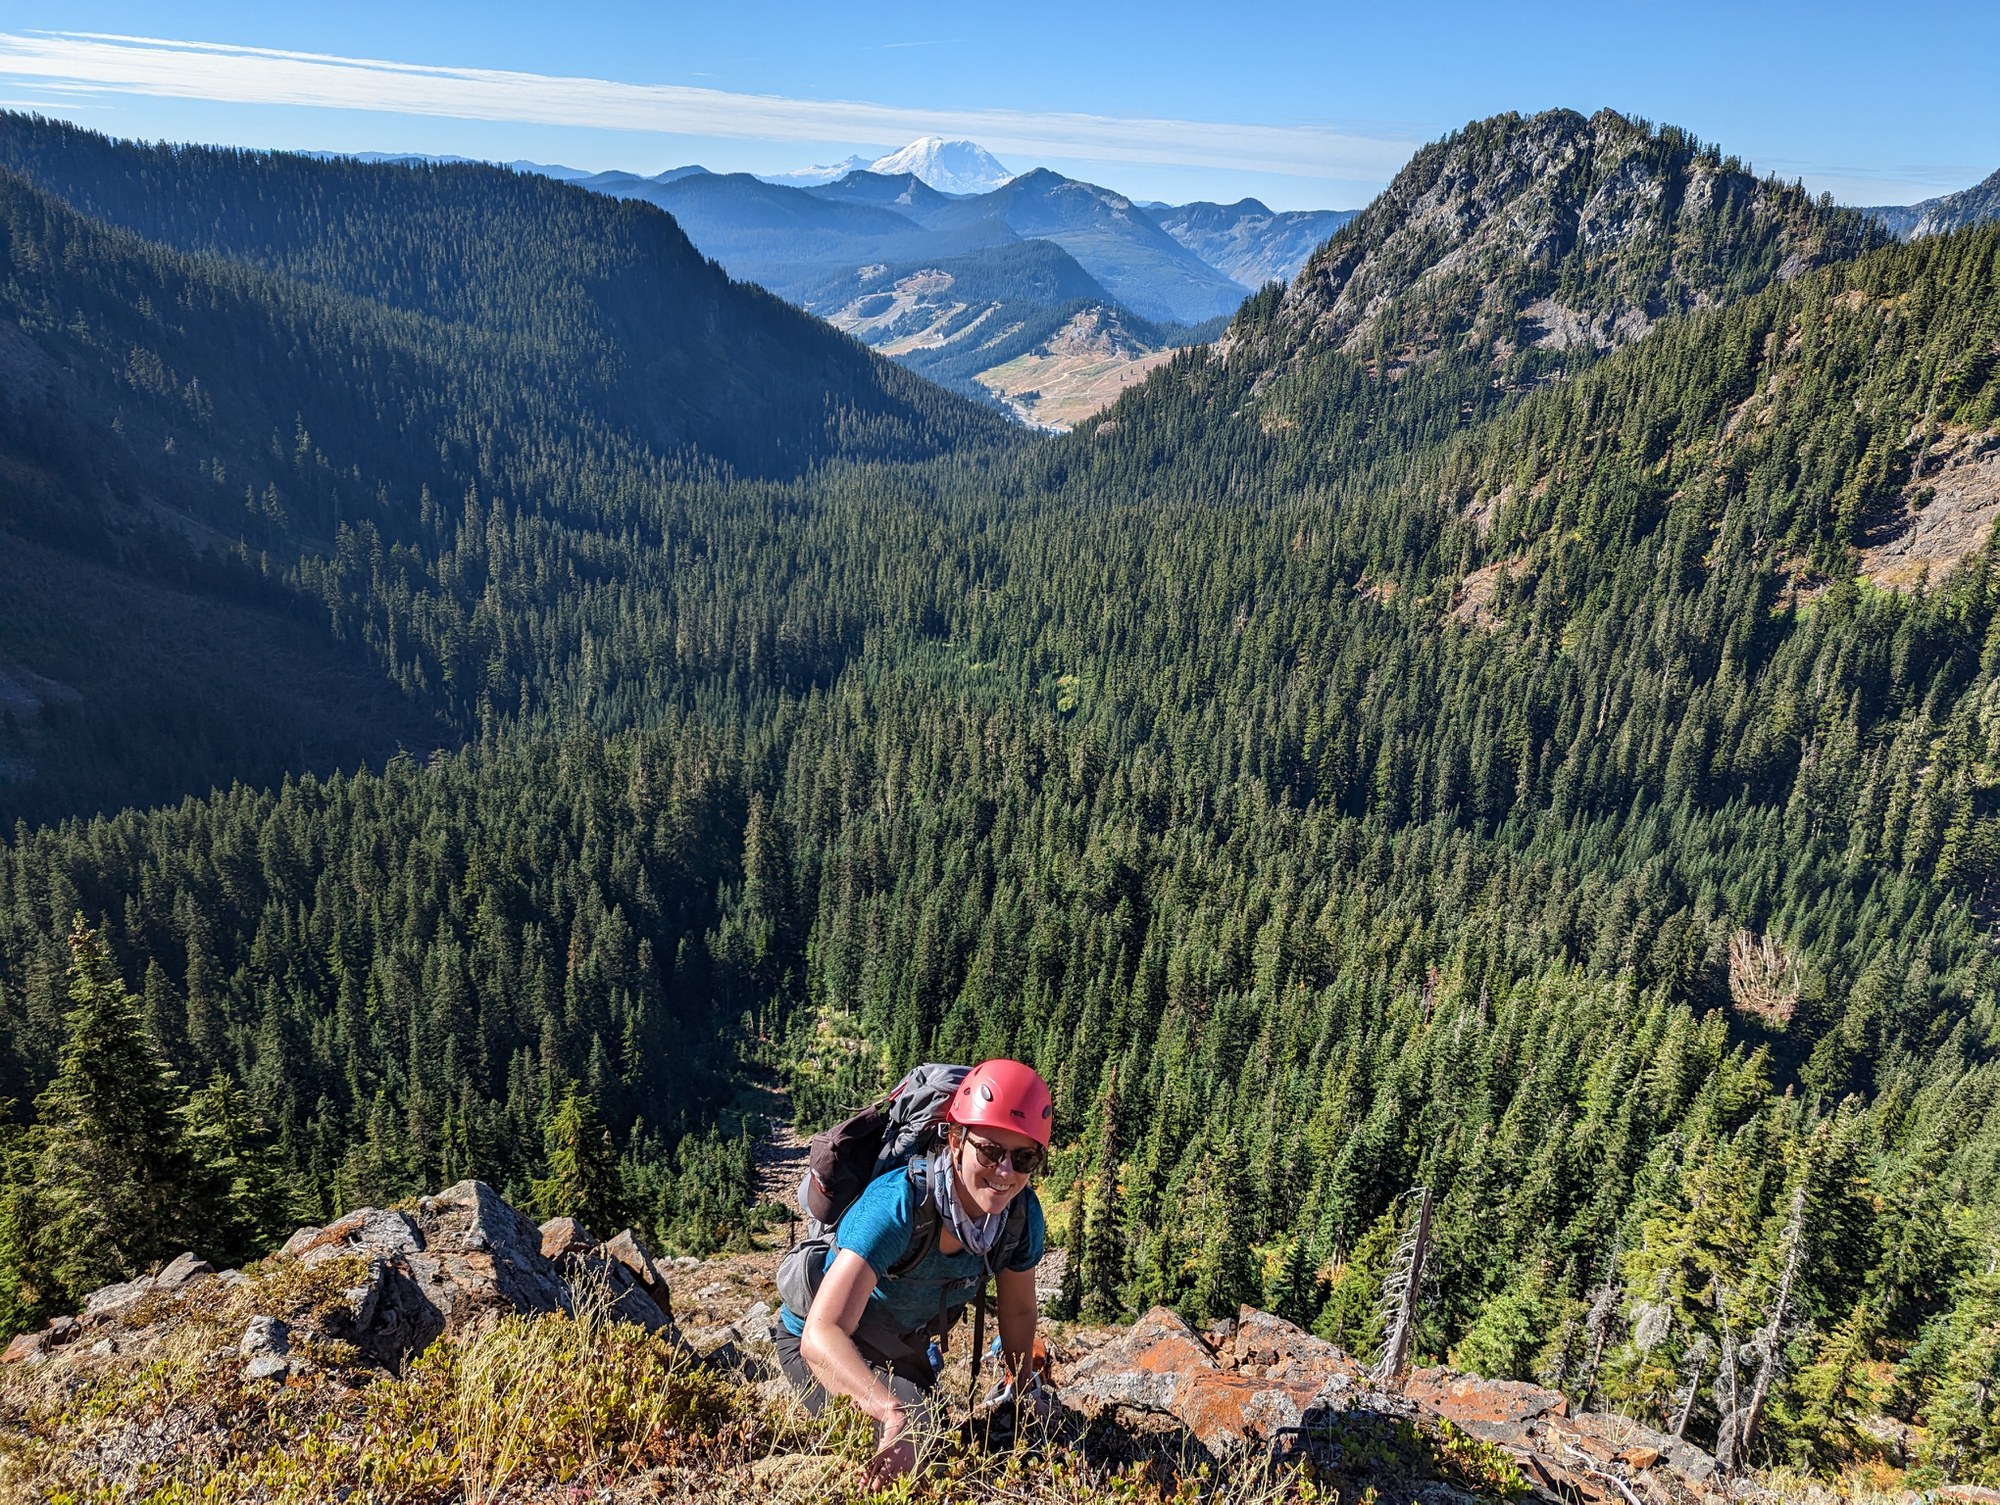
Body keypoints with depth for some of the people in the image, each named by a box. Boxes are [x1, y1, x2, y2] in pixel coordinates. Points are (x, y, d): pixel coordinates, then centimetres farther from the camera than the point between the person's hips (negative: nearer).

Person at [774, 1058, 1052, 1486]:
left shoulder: (1022, 1214, -23)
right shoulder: (898, 1205, -41)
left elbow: (1018, 1311, -3)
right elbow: (822, 1334, -50)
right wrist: (896, 1416, -62)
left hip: (902, 1349, 6)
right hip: (823, 1346, -6)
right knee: (911, 1431, -28)